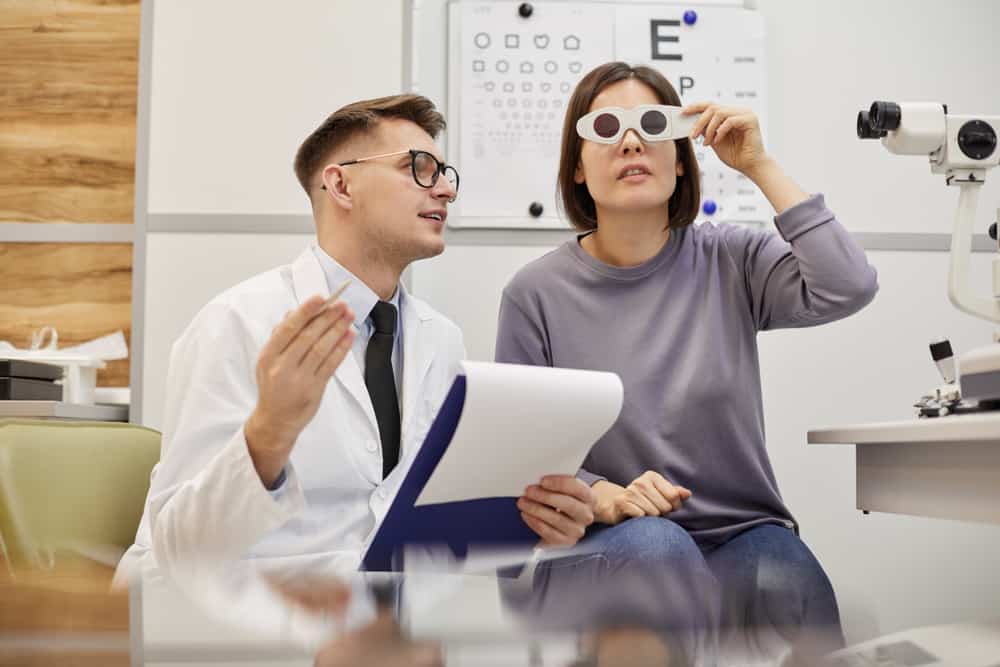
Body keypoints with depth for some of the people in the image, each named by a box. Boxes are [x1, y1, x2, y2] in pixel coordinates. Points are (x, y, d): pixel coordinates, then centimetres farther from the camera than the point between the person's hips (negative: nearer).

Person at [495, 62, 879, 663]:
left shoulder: (730, 260, 3)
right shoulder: (537, 293, -1)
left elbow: (848, 288, -15)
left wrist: (761, 166, -11)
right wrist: (606, 498, -20)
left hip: (744, 533, 1)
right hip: (611, 541, 0)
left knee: (792, 593, -32)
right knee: (654, 545, -35)